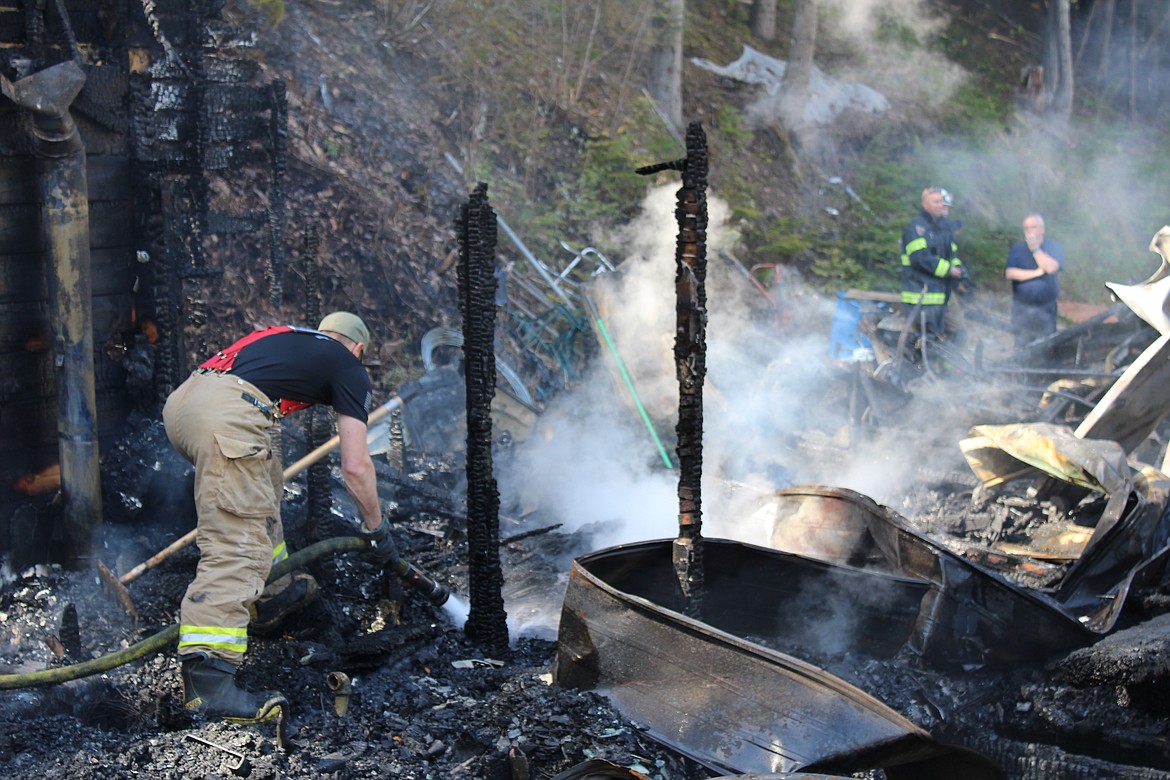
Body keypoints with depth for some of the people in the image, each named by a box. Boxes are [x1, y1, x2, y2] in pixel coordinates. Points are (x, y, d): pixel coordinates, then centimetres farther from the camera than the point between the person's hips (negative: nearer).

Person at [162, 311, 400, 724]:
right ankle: (207, 680, -23)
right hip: (225, 415, -8)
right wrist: (377, 530, 25)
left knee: (263, 483, 31)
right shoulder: (349, 368, 17)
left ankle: (262, 596, 36)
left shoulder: (284, 336, 35)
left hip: (180, 399, 8)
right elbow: (356, 466, 11)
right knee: (235, 549, -13)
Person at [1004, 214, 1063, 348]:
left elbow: (1051, 268, -17)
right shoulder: (1017, 248, 7)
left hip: (1046, 308, -1)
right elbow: (1009, 274, -8)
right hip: (1021, 308, 1)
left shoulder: (1054, 247, 3)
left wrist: (1035, 248, -10)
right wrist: (1037, 273, -12)